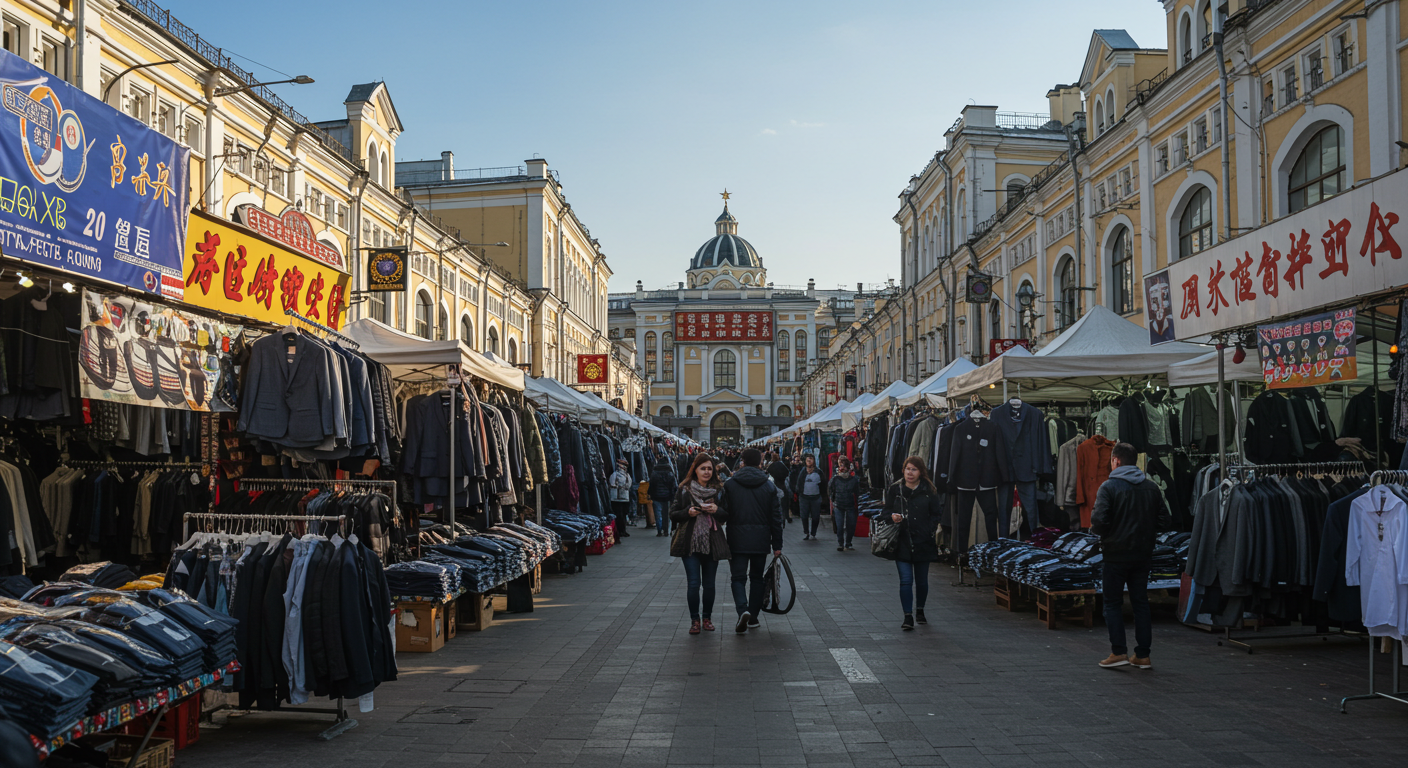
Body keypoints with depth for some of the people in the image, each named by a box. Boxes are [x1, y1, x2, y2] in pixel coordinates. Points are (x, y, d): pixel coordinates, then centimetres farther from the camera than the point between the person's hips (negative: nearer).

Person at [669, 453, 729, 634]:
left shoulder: (719, 490, 6)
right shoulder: (684, 490, 3)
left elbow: (729, 515, 8)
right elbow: (673, 514, 5)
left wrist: (717, 510, -12)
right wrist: (688, 512, -13)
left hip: (712, 543, 1)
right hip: (690, 543, -1)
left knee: (709, 584, 6)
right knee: (693, 583, -6)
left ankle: (707, 618, 21)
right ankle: (695, 619, 6)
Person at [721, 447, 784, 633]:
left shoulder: (730, 484, -3)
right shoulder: (768, 486, 0)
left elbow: (723, 512, -4)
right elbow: (776, 517, 1)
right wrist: (777, 545, 7)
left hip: (737, 540, -2)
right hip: (761, 540, 2)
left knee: (738, 577, 2)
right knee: (757, 577, 15)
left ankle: (743, 610, -22)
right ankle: (753, 616, 19)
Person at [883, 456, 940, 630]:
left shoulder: (929, 491, 0)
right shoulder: (894, 489, 2)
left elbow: (935, 515, 4)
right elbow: (886, 511, 9)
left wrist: (930, 531, -10)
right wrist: (892, 517, -13)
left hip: (923, 543, 1)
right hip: (901, 542, -1)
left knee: (922, 580, 13)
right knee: (906, 580, -7)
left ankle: (919, 611, 33)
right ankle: (908, 617, -3)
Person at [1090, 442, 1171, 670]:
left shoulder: (1109, 487, -11)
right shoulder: (1151, 487, 6)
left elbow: (1099, 521, -19)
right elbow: (1165, 521, 5)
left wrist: (1094, 530, 2)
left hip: (1116, 554, -5)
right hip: (1143, 554, 5)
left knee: (1113, 603, 4)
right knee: (1141, 602, 11)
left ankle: (1118, 652, -2)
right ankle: (1143, 655, 12)